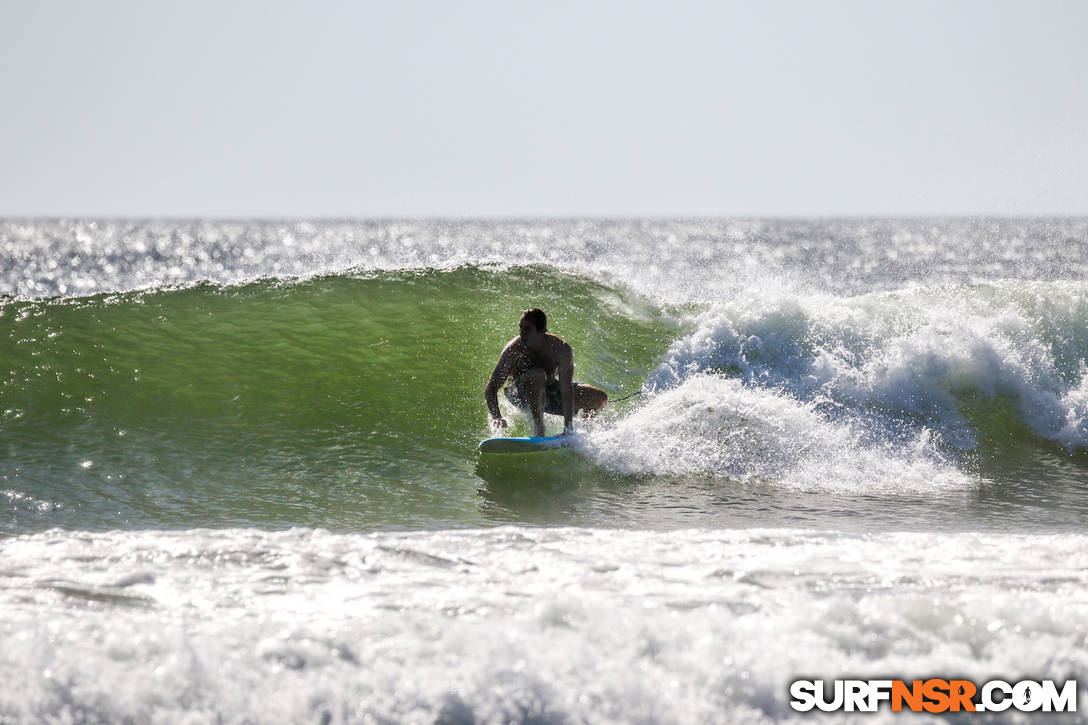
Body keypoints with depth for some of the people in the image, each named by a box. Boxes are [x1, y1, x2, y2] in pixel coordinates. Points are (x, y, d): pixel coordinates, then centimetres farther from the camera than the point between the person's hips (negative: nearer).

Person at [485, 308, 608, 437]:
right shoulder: (514, 349, -28)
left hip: (550, 390, 3)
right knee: (538, 374, -38)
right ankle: (539, 432, -32)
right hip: (520, 394, -3)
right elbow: (490, 389, -28)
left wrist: (568, 428, -34)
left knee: (600, 398, -7)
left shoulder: (560, 349, -24)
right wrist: (496, 417, -46)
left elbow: (566, 391, -28)